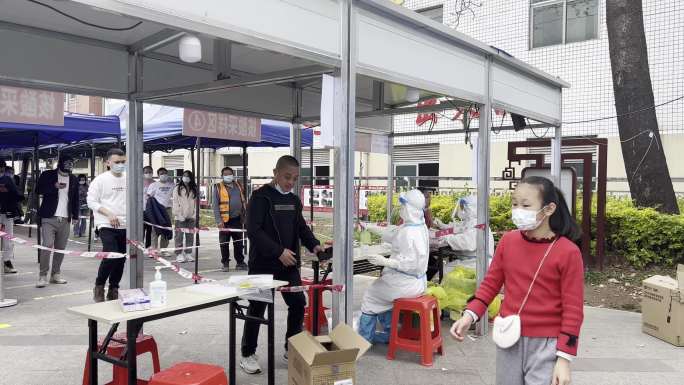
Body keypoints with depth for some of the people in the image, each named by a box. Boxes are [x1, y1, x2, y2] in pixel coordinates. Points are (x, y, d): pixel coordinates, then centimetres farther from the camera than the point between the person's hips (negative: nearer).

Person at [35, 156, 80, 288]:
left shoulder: (74, 179, 12)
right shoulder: (47, 175, 3)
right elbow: (39, 190, -3)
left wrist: (75, 216, 11)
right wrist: (54, 186, -17)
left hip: (65, 219, 3)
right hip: (49, 217, -3)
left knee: (61, 248, 5)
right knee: (47, 246, -11)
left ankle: (55, 274, 16)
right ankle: (43, 275, -3)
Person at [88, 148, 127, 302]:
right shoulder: (101, 180, -4)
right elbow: (91, 201, -5)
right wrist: (109, 214, -15)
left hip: (125, 226, 5)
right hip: (107, 225, -4)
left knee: (121, 259, 7)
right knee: (111, 256, -16)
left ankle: (113, 290, 23)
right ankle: (99, 286, 8)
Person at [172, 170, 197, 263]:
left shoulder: (195, 189, 9)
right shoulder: (177, 189, 2)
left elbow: (196, 202, 7)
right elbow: (175, 203, -2)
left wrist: (195, 214, -4)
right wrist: (179, 215, -10)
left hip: (191, 217, 3)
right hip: (180, 217, -3)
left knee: (190, 236, 7)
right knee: (179, 236, -3)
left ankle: (188, 254, 14)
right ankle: (179, 254, 0)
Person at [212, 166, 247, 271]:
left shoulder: (238, 186, 11)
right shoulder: (218, 188, -2)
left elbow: (243, 202, 17)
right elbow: (215, 205, -6)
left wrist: (244, 217, 13)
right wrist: (218, 221, -14)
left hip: (237, 219, 4)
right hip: (225, 220, -4)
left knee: (239, 243, 10)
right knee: (224, 243, 3)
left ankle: (240, 262, 20)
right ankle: (225, 263, 14)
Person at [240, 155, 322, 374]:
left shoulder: (294, 200, 9)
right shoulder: (261, 197, -12)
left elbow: (301, 226, 15)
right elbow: (253, 231, -19)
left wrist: (313, 245, -4)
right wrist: (279, 251, -25)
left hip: (289, 264, 6)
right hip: (263, 264, -6)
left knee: (298, 303, 8)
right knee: (257, 308, 3)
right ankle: (247, 354, 18)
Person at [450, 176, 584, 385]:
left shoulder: (568, 252, -13)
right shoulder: (508, 241, -1)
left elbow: (573, 310, -9)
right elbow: (491, 283, 7)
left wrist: (564, 358, -11)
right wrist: (469, 315, -8)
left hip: (545, 345, -4)